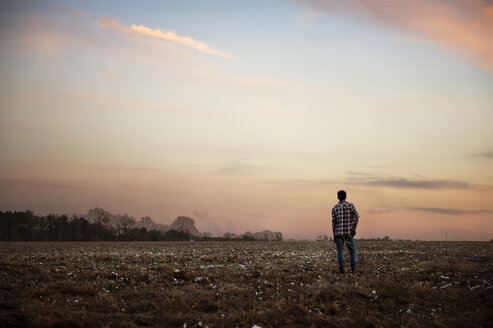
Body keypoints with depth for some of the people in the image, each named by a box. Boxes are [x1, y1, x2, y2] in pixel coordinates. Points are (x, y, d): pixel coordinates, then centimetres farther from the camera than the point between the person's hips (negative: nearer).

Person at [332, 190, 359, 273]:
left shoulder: (335, 208, 2)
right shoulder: (350, 205, 1)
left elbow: (333, 223, 1)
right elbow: (357, 216, -11)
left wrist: (334, 236, 5)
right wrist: (354, 228, -7)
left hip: (338, 232, 0)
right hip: (348, 232, 0)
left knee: (340, 250, 6)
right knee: (352, 250, 10)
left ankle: (341, 267, 2)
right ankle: (353, 266, -2)